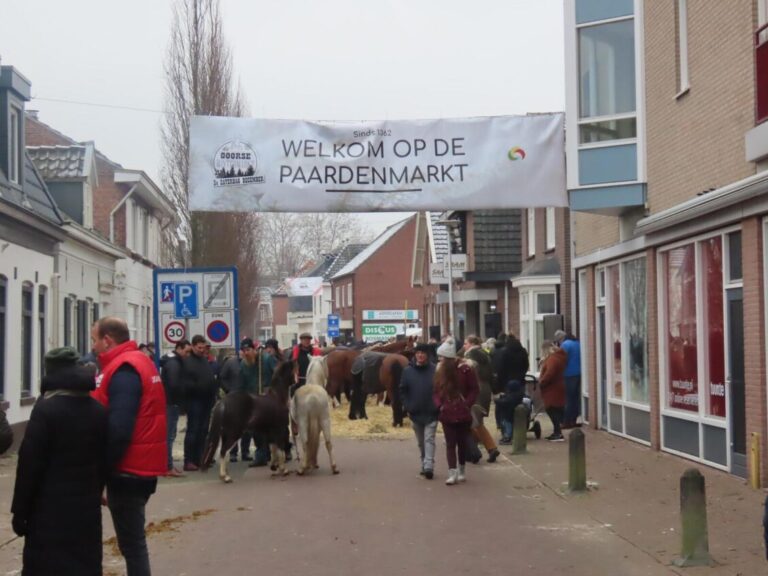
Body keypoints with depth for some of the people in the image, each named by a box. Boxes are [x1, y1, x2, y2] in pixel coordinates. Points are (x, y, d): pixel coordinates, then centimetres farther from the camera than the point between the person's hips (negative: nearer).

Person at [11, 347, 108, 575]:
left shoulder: (45, 409, -12)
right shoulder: (99, 410, 8)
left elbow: (30, 463, -12)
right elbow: (104, 460, 12)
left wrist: (20, 510, -6)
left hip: (50, 508, -6)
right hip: (87, 505, 6)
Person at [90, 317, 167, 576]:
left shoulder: (123, 371, -17)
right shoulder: (140, 361, 14)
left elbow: (118, 429, -25)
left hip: (128, 469, -10)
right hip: (142, 465, 10)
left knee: (130, 543, -3)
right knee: (134, 540, 18)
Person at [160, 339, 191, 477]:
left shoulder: (172, 361, 15)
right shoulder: (173, 363, -17)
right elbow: (175, 385, -26)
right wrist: (186, 391, -9)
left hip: (169, 402, 10)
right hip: (171, 403, -10)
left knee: (168, 435, 14)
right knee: (169, 435, -7)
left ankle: (167, 464, 20)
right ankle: (168, 467, -5)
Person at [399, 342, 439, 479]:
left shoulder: (434, 370, -7)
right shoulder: (408, 370, 0)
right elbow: (402, 390, 4)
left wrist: (437, 405, -9)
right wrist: (407, 406, -3)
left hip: (431, 413, -3)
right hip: (415, 413, 3)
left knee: (429, 439, -9)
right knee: (421, 442, 14)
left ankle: (428, 466, -15)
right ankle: (424, 466, 25)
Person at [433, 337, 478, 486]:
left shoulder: (465, 370, -9)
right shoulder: (440, 371, 6)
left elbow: (474, 390, -5)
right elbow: (436, 391, 10)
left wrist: (467, 404, -14)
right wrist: (439, 404, -6)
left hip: (462, 413, -3)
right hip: (447, 414, 3)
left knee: (462, 442, 10)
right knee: (450, 443, -2)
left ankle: (461, 471, 25)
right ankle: (453, 473, -6)